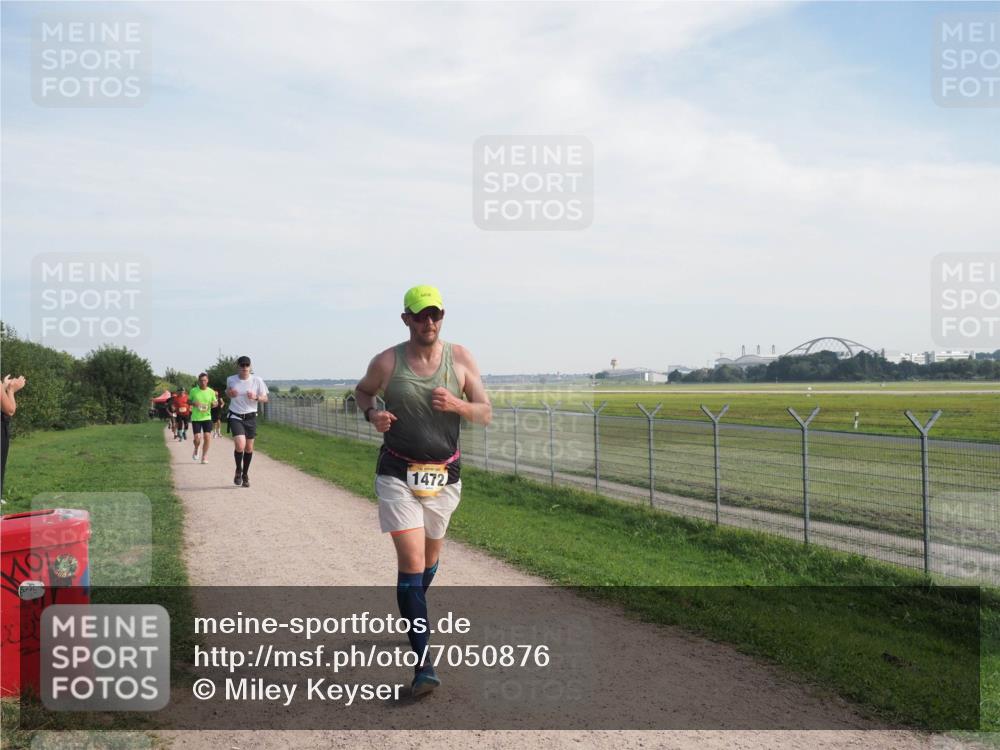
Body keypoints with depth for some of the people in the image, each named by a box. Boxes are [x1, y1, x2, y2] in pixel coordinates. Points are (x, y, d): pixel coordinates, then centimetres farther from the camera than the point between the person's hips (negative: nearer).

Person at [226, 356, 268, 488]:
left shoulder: (257, 380, -4)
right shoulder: (231, 380, -1)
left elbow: (265, 399, 3)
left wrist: (256, 397, -18)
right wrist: (229, 394, -3)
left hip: (251, 417, 1)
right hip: (235, 417, -1)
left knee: (249, 448, 8)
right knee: (240, 445, -19)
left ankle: (245, 474, 28)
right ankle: (238, 470, 6)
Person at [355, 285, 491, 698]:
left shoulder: (460, 357, -2)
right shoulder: (386, 362, -6)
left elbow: (486, 413, -1)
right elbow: (362, 390, 14)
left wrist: (456, 404, -22)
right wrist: (372, 413, -8)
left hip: (444, 476, 3)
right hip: (398, 475, -3)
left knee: (430, 557, 19)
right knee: (411, 562, -13)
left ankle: (414, 615, 50)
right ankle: (423, 663, -13)